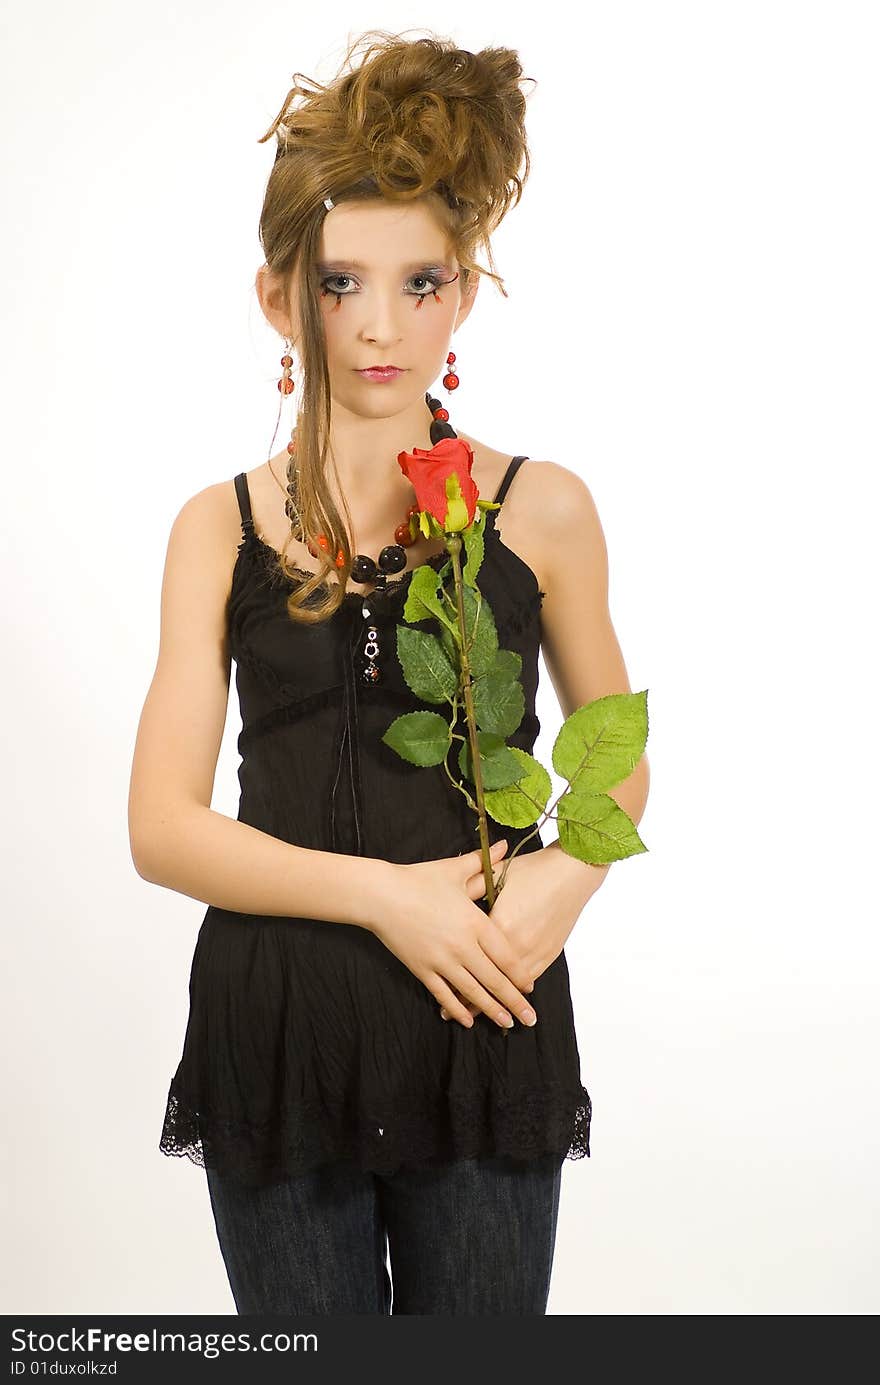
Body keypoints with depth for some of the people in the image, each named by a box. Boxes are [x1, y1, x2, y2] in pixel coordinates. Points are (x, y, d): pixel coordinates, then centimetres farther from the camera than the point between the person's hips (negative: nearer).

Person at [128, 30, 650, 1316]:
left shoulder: (541, 509, 1)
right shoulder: (220, 527, 2)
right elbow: (163, 826, -3)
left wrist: (564, 878, -10)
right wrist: (379, 891, -16)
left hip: (486, 1025, 0)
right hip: (279, 1029, 1)